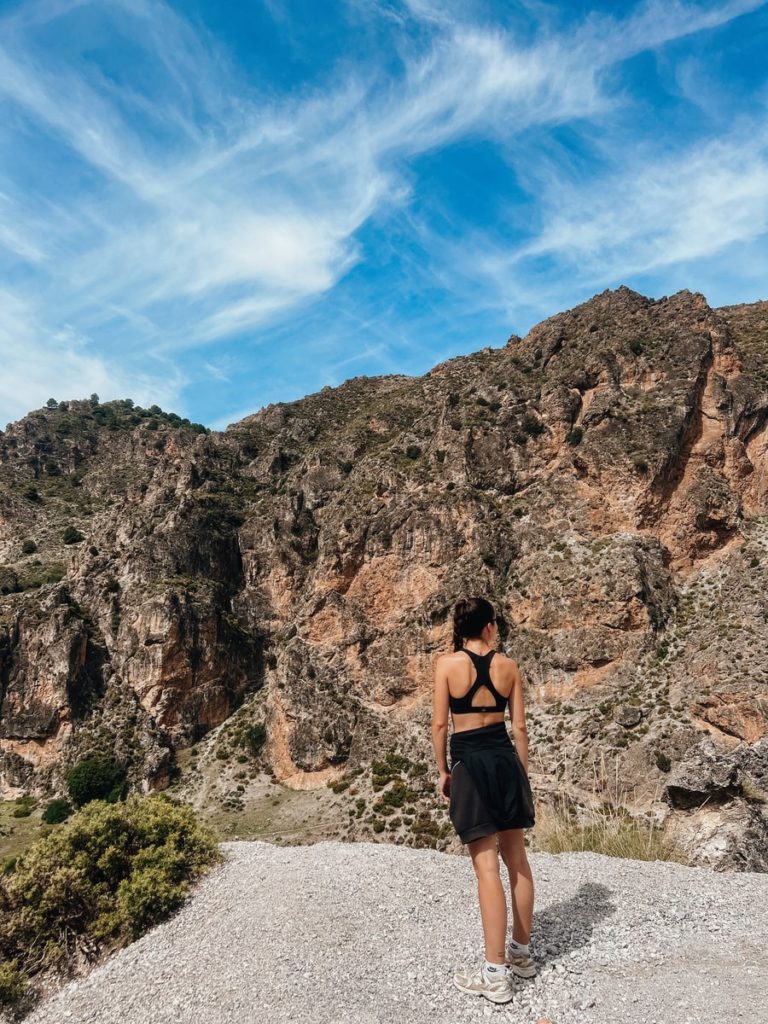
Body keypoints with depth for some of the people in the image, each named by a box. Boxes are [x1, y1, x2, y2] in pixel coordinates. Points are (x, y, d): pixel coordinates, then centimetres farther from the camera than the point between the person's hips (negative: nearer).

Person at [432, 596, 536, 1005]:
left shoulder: (447, 664, -8)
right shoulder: (508, 666, 1)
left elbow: (440, 725, -7)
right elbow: (520, 727, 4)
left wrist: (443, 772, 5)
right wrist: (524, 774, 14)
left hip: (470, 765, -4)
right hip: (505, 759, 4)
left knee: (487, 867, 0)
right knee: (517, 860, 16)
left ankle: (495, 974, 9)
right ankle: (521, 953, 33)